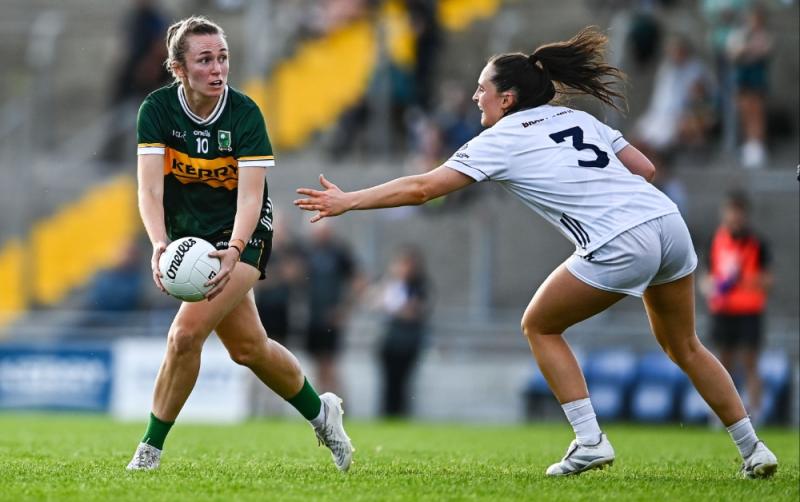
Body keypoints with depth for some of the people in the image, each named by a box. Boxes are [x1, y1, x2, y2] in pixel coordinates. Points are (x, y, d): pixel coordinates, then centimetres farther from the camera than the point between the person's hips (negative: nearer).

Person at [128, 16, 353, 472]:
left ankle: (151, 448, -5)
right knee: (247, 347, 10)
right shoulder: (157, 110, -14)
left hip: (242, 234, -3)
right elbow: (150, 189, -23)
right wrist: (160, 245, -41)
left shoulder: (245, 114, -20)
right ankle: (319, 410, 35)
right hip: (189, 236, 3)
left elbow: (250, 195, -27)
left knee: (186, 333, -19)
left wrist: (233, 251, -45)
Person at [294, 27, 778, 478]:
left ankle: (590, 440, 6)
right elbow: (645, 167, 19)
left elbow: (421, 188, 2)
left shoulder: (501, 140, 4)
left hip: (620, 246, -7)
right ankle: (753, 449, 21)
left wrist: (347, 201, 7)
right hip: (667, 218, 7)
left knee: (539, 326, 14)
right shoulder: (578, 118, 21)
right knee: (684, 345, 23)